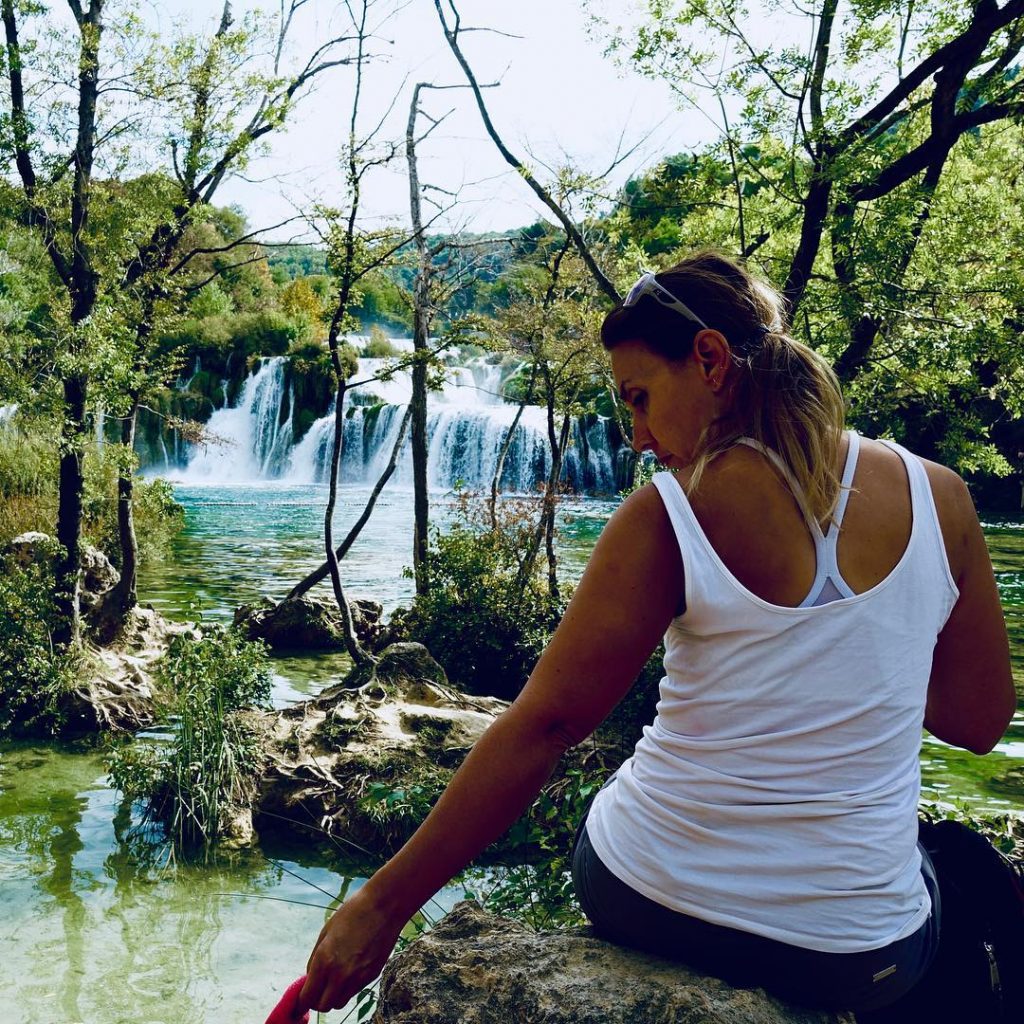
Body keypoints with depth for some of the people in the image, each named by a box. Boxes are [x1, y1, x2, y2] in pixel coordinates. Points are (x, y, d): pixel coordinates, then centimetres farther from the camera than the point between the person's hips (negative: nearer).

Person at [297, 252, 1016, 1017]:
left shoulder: (667, 517, -15)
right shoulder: (939, 494, -5)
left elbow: (541, 725, -16)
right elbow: (980, 721, 2)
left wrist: (384, 905, -10)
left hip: (648, 905, -1)